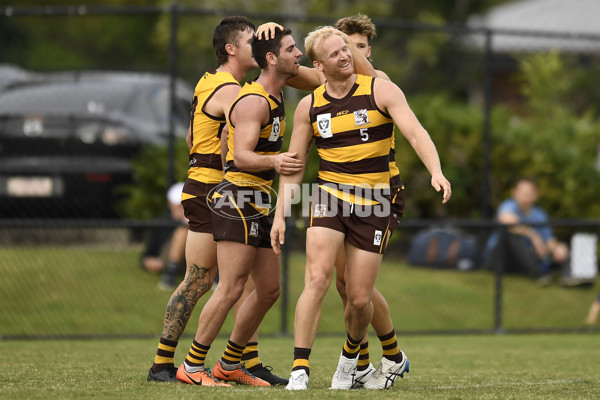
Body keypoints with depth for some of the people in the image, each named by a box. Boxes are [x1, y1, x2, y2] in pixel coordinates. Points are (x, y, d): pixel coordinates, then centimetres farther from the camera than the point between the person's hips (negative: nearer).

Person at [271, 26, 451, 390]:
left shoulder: (381, 90, -3)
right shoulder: (309, 106, 5)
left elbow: (415, 131, -15)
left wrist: (437, 172, -32)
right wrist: (280, 215, 6)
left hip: (374, 202, -1)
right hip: (330, 196, 1)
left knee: (359, 298, 1)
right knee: (317, 280, -19)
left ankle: (350, 357, 33)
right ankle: (300, 370, -17)